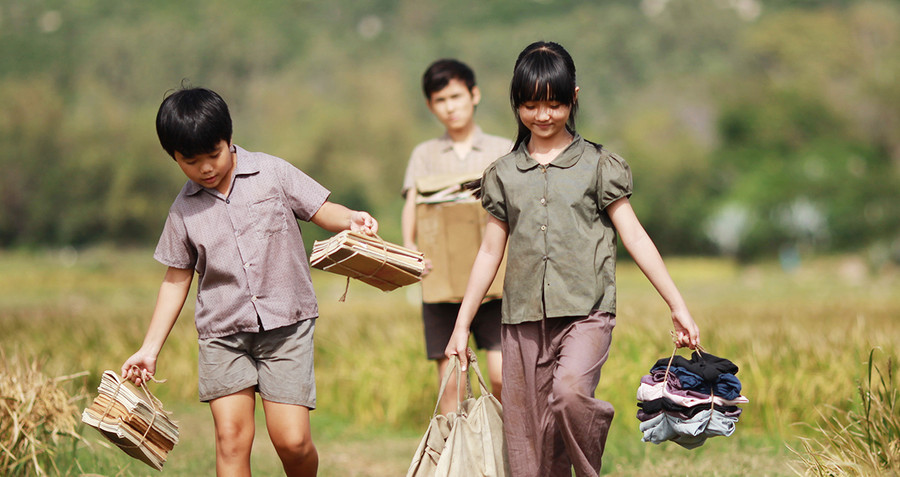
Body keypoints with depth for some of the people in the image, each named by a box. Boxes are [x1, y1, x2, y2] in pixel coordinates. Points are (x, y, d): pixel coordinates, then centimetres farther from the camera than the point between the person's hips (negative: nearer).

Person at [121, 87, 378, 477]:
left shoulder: (272, 173, -1)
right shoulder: (184, 210, 5)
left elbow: (320, 210, 2)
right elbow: (176, 280, 11)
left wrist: (350, 220, -22)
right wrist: (149, 349, 9)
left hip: (286, 326, -2)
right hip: (222, 332, 2)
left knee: (292, 440, -7)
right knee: (231, 435, -9)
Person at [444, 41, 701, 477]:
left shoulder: (597, 165, 6)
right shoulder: (504, 174, 13)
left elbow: (634, 236, 3)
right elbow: (490, 252, 16)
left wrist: (678, 307, -2)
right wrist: (461, 325, 13)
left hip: (586, 312, -3)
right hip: (525, 318, 3)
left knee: (570, 392, -30)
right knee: (529, 437, 0)